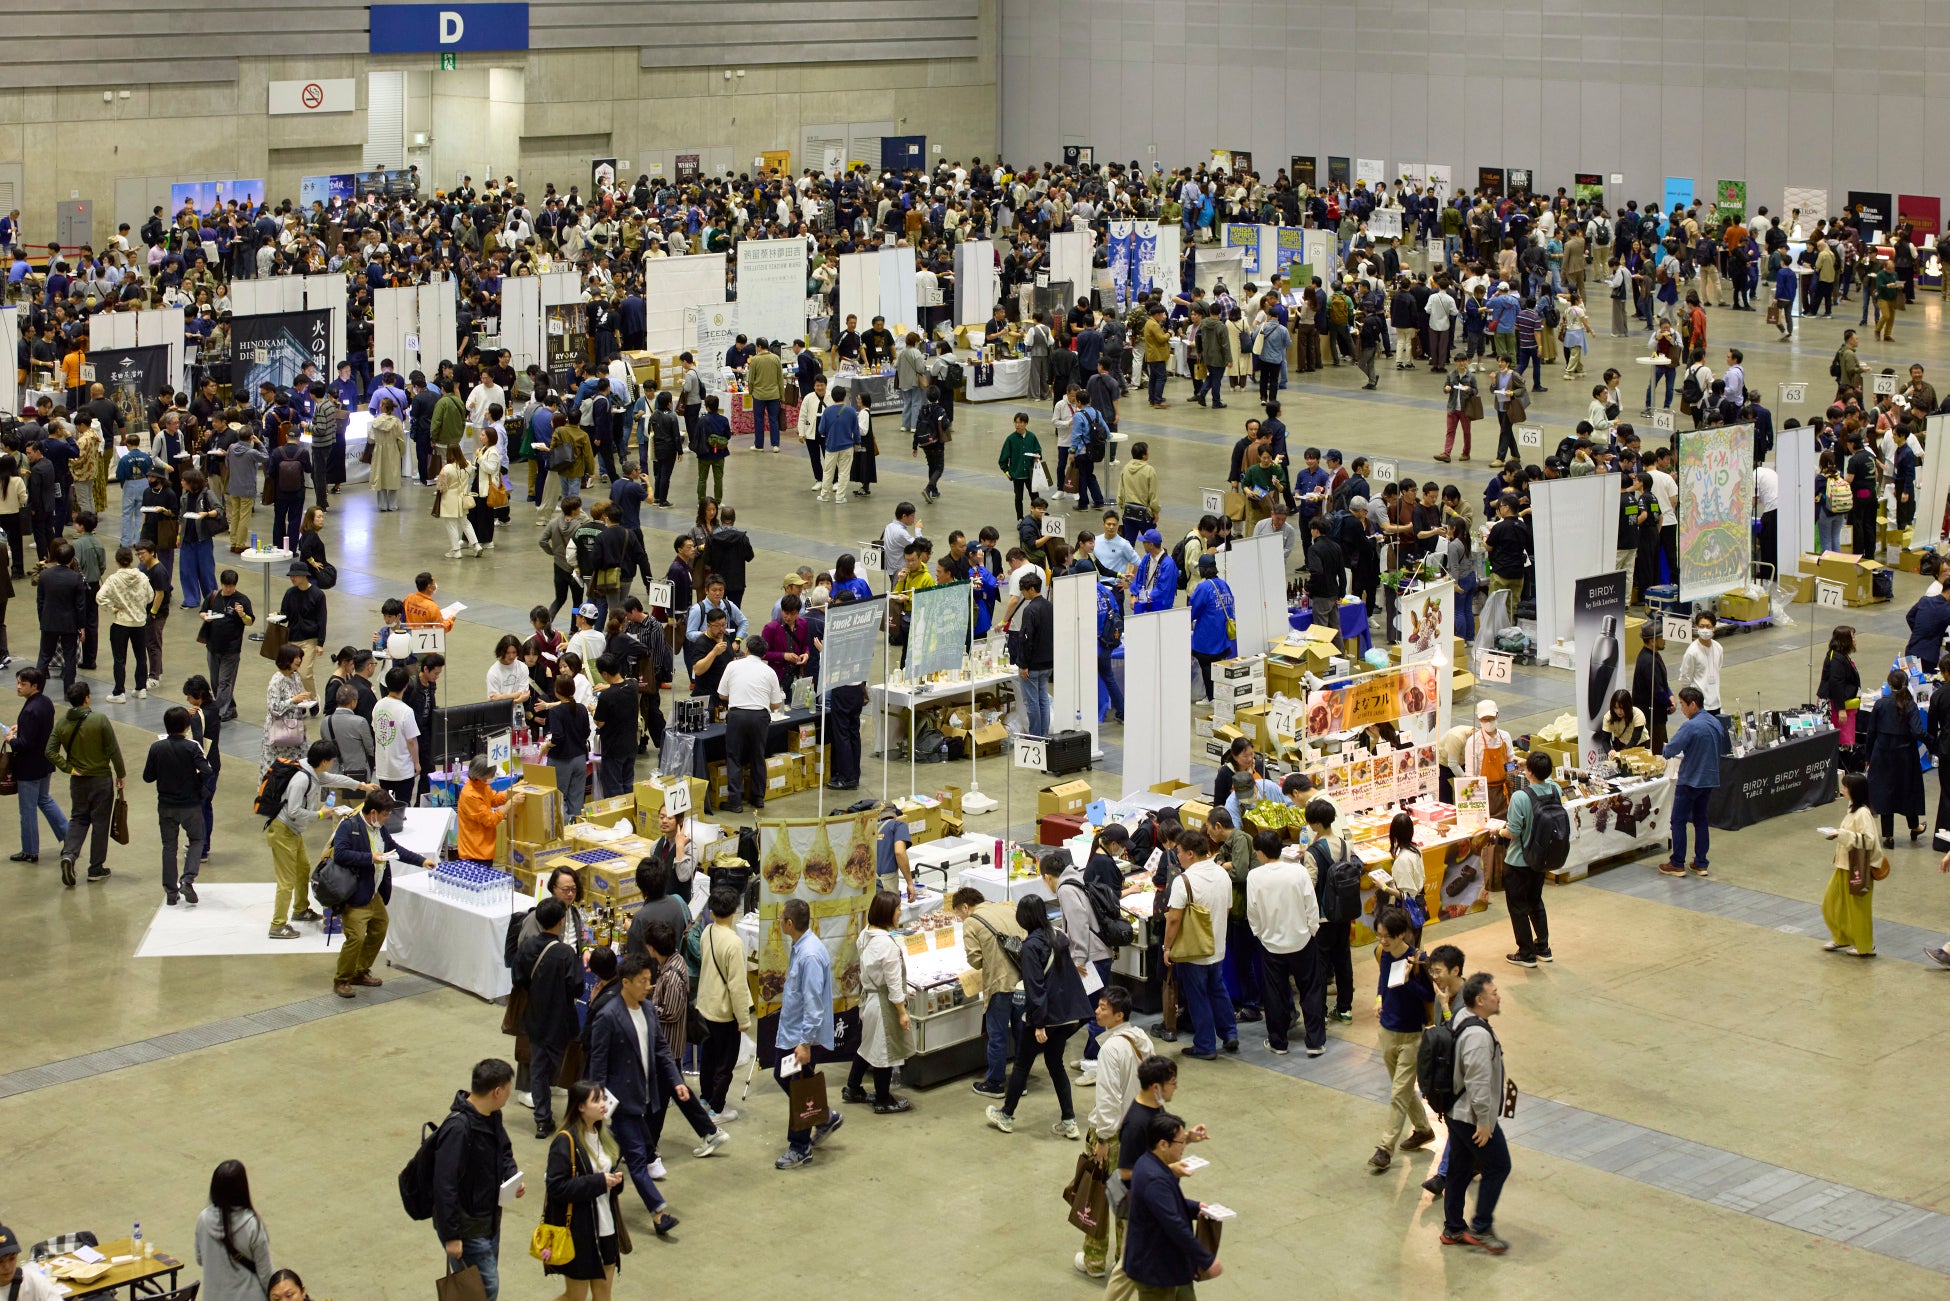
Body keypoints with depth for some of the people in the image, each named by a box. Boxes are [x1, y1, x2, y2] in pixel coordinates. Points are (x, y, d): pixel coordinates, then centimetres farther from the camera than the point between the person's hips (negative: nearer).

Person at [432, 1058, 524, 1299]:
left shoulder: (492, 1117, 1)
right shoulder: (458, 1128, -28)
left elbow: (504, 1151, 19)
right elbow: (445, 1186, -27)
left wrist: (513, 1176, -2)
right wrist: (451, 1236, -23)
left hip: (489, 1220, 9)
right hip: (467, 1228, -9)